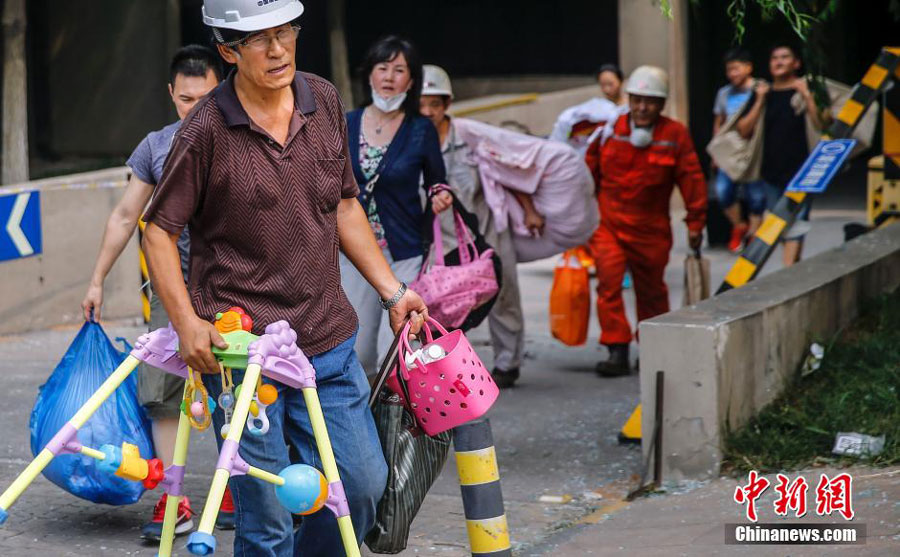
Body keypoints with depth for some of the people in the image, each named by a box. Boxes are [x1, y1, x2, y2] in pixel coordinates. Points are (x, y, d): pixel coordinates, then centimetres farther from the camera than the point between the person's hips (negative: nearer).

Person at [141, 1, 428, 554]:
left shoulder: (325, 102, 5)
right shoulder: (206, 130, -11)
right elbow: (160, 230, -5)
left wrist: (393, 290, 13)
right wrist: (188, 322, -17)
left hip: (328, 340, 5)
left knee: (363, 483, 9)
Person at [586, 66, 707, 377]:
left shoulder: (675, 135, -4)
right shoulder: (610, 131, -1)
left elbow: (692, 180, 2)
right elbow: (587, 173, 9)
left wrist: (695, 223, 3)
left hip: (651, 229, 0)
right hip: (607, 223, 0)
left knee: (651, 290, 14)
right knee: (609, 283, -16)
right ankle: (618, 352, -15)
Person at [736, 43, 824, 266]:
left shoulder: (807, 89, -1)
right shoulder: (762, 92, 10)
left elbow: (821, 126, -11)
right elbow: (744, 130, 5)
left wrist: (807, 97, -19)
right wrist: (759, 101, -3)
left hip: (799, 172, -5)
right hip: (771, 171, 5)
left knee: (794, 224, -13)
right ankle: (793, 266, 25)